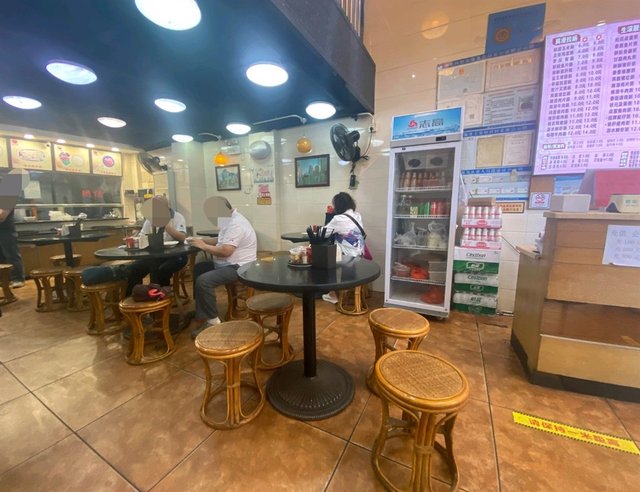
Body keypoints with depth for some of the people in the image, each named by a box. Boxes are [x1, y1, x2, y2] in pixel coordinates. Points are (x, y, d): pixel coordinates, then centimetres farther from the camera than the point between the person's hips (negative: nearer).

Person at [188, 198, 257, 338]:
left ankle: (212, 320, -9)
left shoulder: (236, 224, -22)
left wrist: (203, 246, -16)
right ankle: (201, 312, 25)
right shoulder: (231, 220, 14)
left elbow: (225, 251, -29)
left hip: (238, 267, -12)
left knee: (203, 281, -26)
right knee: (199, 268, 20)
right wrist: (202, 240, 9)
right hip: (228, 264, 12)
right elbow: (221, 240, 23)